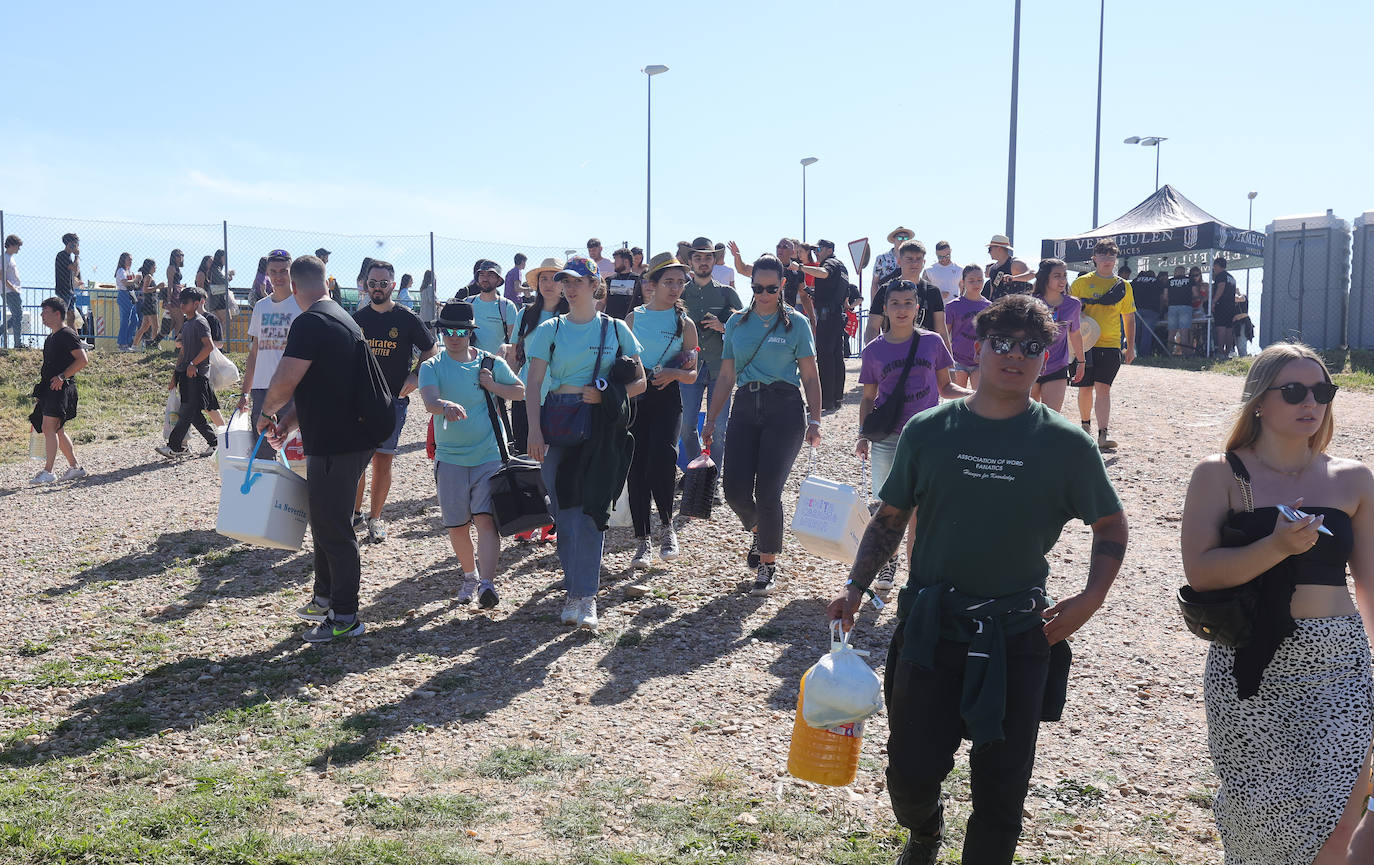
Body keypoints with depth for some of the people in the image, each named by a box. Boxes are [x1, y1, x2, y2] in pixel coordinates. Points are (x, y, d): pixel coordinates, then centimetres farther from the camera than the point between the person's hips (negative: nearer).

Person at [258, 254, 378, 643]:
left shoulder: (310, 323, -17)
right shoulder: (342, 318, 15)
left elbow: (285, 382, -21)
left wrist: (267, 413, -2)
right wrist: (287, 423, 19)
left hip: (333, 446, -10)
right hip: (351, 439, 10)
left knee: (331, 528, -1)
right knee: (327, 520, 21)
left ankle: (345, 617, 7)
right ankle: (325, 599, 34)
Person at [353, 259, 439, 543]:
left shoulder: (407, 318, -2)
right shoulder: (357, 319, 7)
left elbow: (431, 351, 7)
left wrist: (415, 377, -6)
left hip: (393, 400, -3)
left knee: (382, 461, 0)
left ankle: (375, 517, 14)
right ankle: (355, 513, 18)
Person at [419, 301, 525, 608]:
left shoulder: (491, 363, 2)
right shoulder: (431, 367, -2)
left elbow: (520, 391, 13)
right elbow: (429, 401, -21)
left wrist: (492, 386, -6)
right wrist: (447, 406, -44)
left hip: (488, 455, -1)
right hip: (450, 457, 1)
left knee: (486, 519, -13)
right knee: (457, 525, 8)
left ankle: (487, 583, -18)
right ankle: (469, 574, 31)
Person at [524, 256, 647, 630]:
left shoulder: (615, 329, 6)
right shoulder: (550, 330, 8)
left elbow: (639, 382, 8)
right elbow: (534, 385, 3)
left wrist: (606, 394, -10)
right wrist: (534, 430, -9)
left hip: (601, 427, -1)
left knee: (591, 509, -7)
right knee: (564, 511, 3)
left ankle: (585, 597, -3)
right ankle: (574, 590, 16)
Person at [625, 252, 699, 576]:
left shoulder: (685, 324, 7)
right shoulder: (633, 318, 10)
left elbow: (692, 375, 7)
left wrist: (676, 373, -13)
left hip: (667, 400, -1)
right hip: (634, 398, 1)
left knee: (661, 463, -21)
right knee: (636, 469, -1)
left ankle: (666, 525, 5)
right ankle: (641, 542, 11)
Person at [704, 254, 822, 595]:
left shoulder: (796, 323, 3)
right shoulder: (737, 323, 12)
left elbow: (810, 376, 3)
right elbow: (726, 376, 14)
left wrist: (814, 420, -6)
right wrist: (711, 421, 11)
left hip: (784, 408, -3)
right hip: (745, 407, 3)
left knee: (768, 491, -8)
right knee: (735, 489, -7)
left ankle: (768, 564, 10)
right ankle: (758, 529, 28)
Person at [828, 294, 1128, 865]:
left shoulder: (1066, 444, -3)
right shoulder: (928, 430, 0)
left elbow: (1111, 525, 9)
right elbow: (890, 518, 9)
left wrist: (1090, 598, -5)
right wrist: (855, 586, -3)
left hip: (1017, 637, 0)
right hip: (929, 629, 1)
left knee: (1001, 786, 6)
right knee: (912, 771, 6)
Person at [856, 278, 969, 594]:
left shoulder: (932, 342, 2)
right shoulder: (874, 351, 2)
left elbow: (944, 387, 9)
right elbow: (868, 398, 8)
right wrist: (863, 435, -3)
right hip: (886, 439, 0)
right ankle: (887, 561, 28)